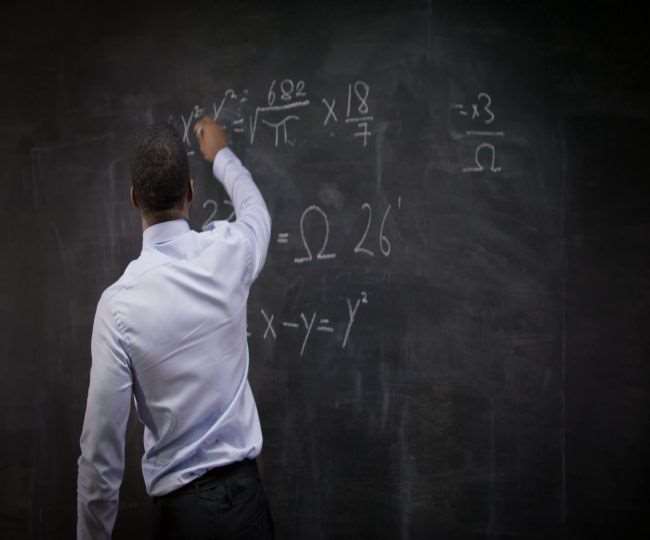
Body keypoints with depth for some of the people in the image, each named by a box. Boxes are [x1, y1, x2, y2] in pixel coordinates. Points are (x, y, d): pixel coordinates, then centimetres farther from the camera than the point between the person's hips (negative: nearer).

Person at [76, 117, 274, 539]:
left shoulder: (118, 304, -15)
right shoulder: (228, 253, -8)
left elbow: (101, 449, -12)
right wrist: (221, 154, 38)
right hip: (244, 493, 3)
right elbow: (255, 210, 20)